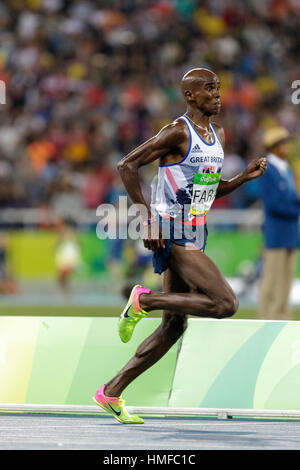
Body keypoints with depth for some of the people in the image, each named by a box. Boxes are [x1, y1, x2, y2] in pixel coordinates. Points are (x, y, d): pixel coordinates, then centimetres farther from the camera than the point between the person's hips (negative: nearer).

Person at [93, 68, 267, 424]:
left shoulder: (217, 134, 15)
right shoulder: (178, 132, -12)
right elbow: (127, 166, -15)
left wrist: (246, 176, 8)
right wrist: (147, 217, -20)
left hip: (193, 236, 9)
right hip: (172, 235, -9)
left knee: (174, 326, 10)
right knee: (226, 304, -20)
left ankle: (111, 393, 15)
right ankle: (144, 300, -6)